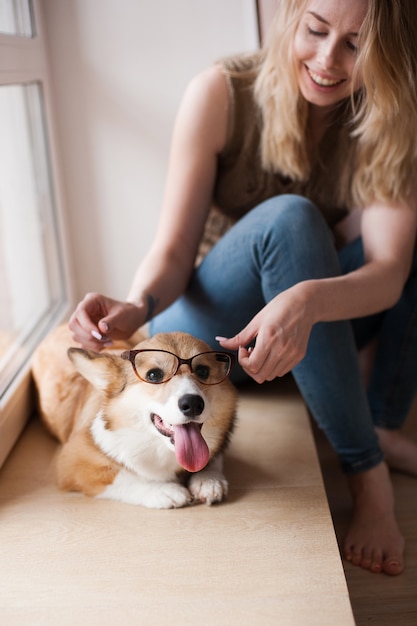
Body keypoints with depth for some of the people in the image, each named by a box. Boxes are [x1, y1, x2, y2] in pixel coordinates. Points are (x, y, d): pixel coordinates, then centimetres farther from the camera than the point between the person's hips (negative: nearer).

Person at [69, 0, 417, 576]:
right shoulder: (222, 93, -16)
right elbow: (173, 252, -18)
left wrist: (307, 302, -45)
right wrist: (136, 308, -41)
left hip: (312, 330, 3)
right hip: (208, 331, -3)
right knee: (287, 218, -33)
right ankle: (367, 470, -26)